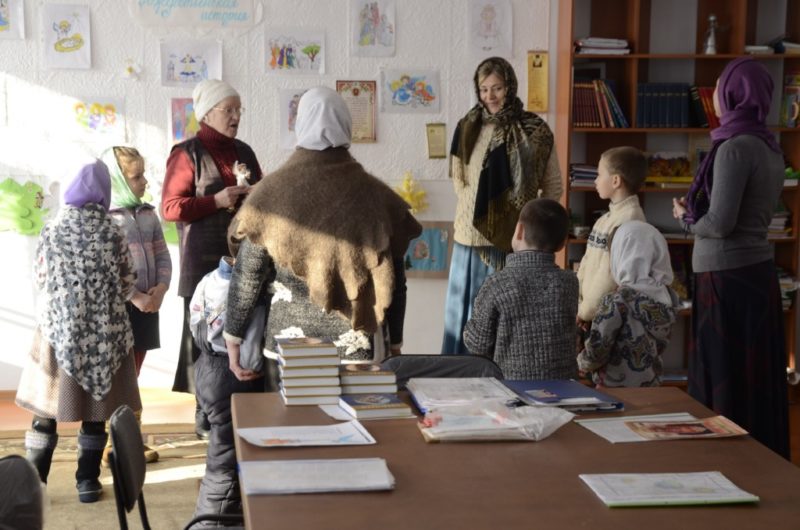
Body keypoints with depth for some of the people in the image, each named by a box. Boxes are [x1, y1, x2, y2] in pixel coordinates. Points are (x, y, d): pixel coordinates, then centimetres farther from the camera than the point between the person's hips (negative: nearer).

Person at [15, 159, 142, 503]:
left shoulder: (52, 232, -4)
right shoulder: (113, 234, -6)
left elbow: (40, 280, 6)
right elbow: (128, 286, -1)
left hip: (59, 329, 0)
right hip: (104, 333, 0)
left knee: (46, 410, 9)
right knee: (95, 413, 9)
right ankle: (87, 481, 14)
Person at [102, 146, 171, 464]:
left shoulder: (148, 214, 12)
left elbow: (163, 256, 12)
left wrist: (160, 289, -5)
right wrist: (135, 297, -18)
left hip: (147, 305, 6)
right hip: (117, 307, -6)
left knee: (132, 376, 14)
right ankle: (112, 446, 6)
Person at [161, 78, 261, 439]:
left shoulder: (243, 152, 16)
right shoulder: (187, 154, -2)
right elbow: (170, 207, -7)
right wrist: (216, 201, -16)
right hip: (204, 261, -5)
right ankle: (205, 412, 4)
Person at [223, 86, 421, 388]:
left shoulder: (272, 193, -6)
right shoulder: (375, 196, -4)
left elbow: (246, 277, -1)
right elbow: (395, 282, 1)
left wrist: (233, 339, 9)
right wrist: (394, 343, 13)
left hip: (291, 341, 0)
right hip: (359, 347, 0)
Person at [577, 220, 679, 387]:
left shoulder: (618, 300, -21)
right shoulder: (666, 297, -2)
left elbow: (596, 352, -16)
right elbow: (660, 344, 8)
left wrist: (581, 362, 3)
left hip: (616, 388, -6)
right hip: (651, 385, 6)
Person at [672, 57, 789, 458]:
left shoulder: (735, 147, -16)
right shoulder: (770, 148, 10)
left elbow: (720, 223, -19)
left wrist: (686, 218, 0)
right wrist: (695, 213, 6)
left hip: (728, 275, -9)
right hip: (759, 270, 9)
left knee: (724, 383, -1)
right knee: (757, 380, 15)